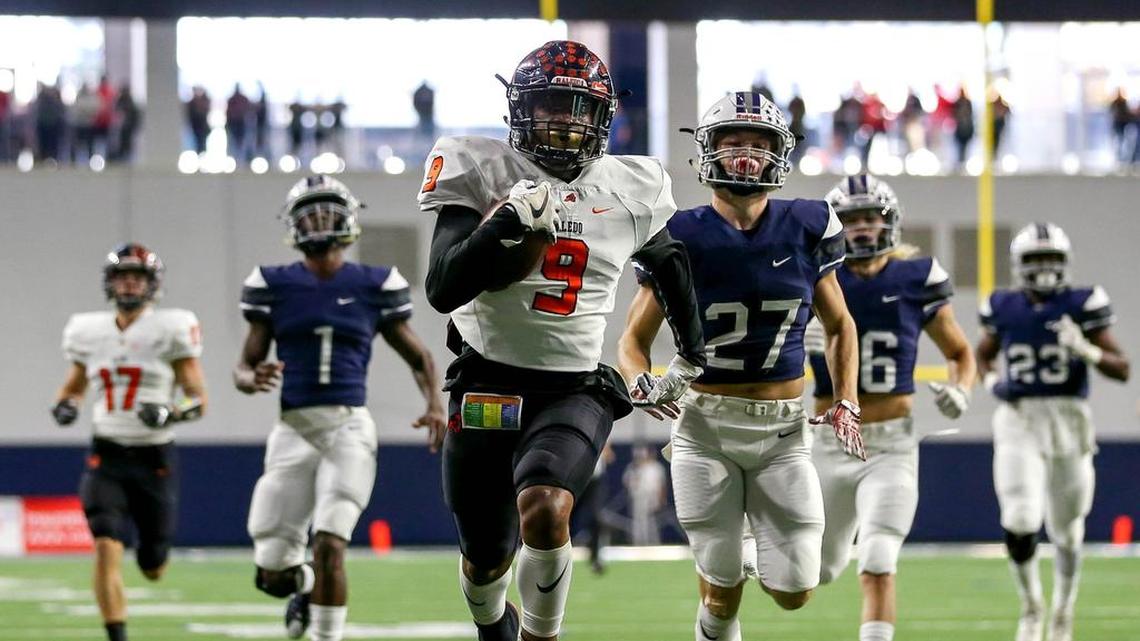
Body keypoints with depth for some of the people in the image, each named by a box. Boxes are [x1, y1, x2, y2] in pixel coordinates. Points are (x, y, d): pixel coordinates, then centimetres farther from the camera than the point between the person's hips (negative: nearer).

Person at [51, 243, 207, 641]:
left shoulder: (171, 330, -5)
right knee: (107, 547, -20)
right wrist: (65, 406, -2)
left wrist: (170, 412, -24)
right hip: (106, 456, 1)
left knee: (153, 569, 8)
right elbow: (73, 387, 21)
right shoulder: (88, 332, 5)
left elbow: (198, 400, -4)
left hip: (155, 458, -1)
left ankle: (151, 551, 46)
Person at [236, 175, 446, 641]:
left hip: (349, 428, -1)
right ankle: (303, 585, 37)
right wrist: (253, 380, -16)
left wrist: (434, 403, -4)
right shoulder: (275, 285, 6)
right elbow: (244, 367, 8)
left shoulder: (373, 287, 6)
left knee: (330, 548, -16)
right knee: (272, 575, 0)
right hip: (294, 429, 1)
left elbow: (418, 358, 15)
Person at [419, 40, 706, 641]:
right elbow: (443, 291, -14)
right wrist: (506, 224, -27)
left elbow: (671, 265, 25)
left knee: (545, 513, -30)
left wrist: (691, 356, 33)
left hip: (576, 392, 0)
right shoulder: (480, 172, -6)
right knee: (486, 559, 13)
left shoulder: (632, 190, 3)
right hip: (490, 384, 0)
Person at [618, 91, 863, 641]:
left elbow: (839, 326, 14)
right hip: (706, 429, -2)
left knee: (794, 593, -3)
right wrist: (640, 382, -20)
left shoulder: (805, 228, 0)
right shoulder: (682, 238, -5)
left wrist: (846, 403, 2)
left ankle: (763, 560, 33)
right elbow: (634, 339, 2)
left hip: (784, 432, 2)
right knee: (721, 594, 0)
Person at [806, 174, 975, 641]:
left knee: (878, 568, -16)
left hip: (891, 447, -1)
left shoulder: (915, 280, -1)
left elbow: (960, 353, 11)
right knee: (823, 571, 17)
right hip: (829, 445, 1)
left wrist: (959, 389, -8)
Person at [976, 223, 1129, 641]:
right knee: (1019, 523, -16)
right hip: (1018, 422, 0)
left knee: (1066, 529, 11)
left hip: (1068, 422, 0)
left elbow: (1122, 369, -3)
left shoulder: (1082, 306, -3)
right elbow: (982, 355, 21)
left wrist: (1086, 351, -22)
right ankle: (1031, 607, 7)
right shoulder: (1004, 309, 3)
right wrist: (991, 381, -1)